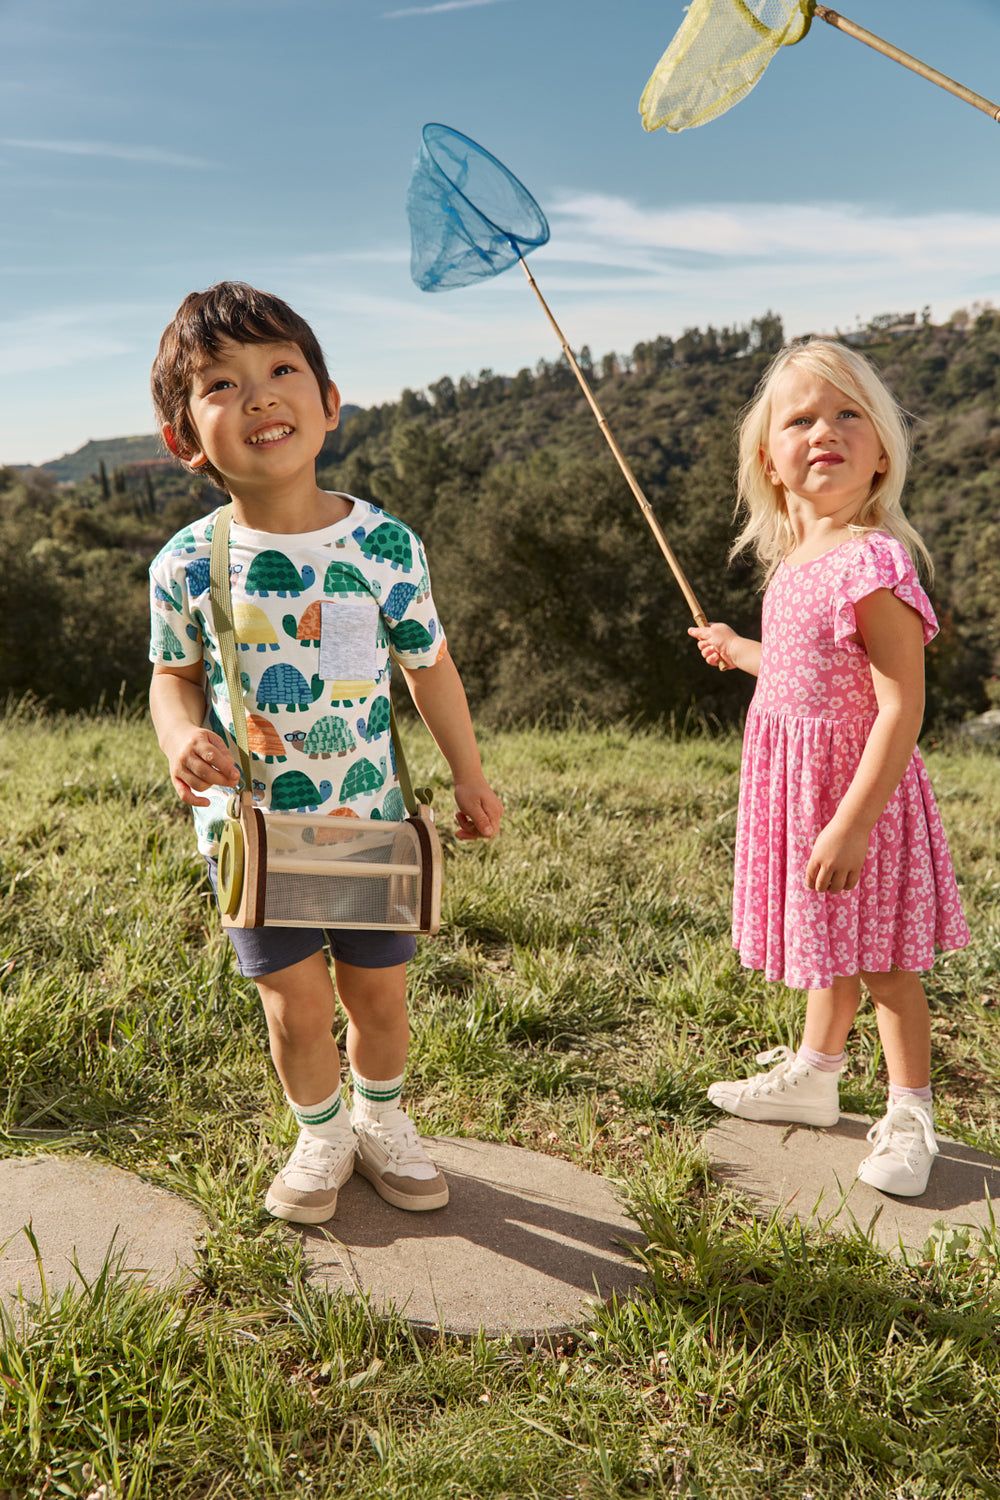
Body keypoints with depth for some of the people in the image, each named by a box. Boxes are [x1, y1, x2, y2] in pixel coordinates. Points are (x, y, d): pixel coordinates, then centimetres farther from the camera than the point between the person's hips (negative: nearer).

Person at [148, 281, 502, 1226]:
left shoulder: (385, 542, -10)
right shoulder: (188, 564, -11)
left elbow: (429, 664, 2)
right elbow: (174, 674, 5)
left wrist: (469, 777, 8)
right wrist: (182, 738, -17)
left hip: (369, 818, 1)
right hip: (250, 827, 0)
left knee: (379, 995, 14)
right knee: (297, 1004, 8)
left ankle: (382, 1120, 44)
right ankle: (321, 1135, 37)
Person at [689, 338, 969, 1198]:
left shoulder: (873, 562, -23)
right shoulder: (797, 561, 5)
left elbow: (901, 708, -25)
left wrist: (852, 824, -27)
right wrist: (739, 652, 30)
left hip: (857, 787, -8)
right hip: (798, 782, 8)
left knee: (882, 957, 7)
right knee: (833, 946, 23)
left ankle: (910, 1118, 25)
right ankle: (812, 1076, 40)